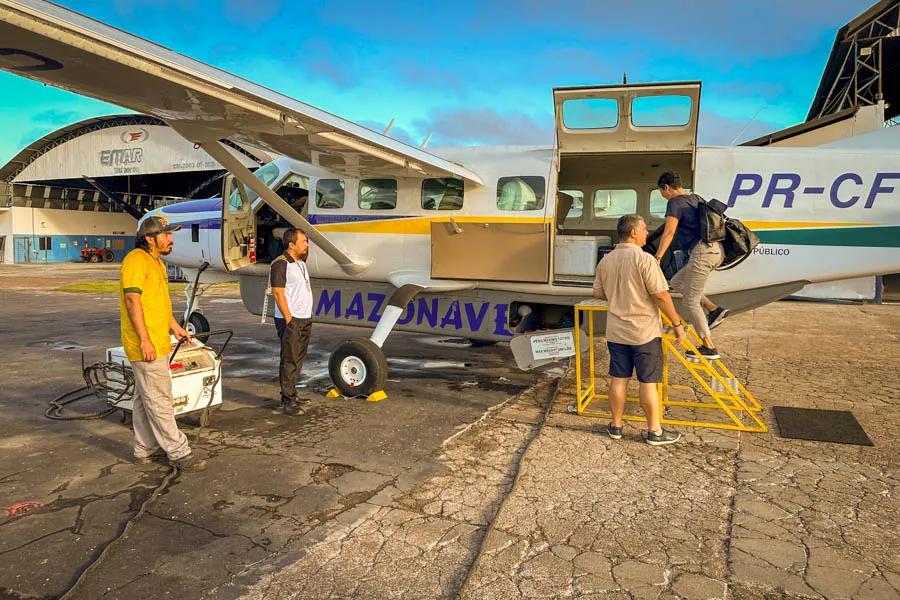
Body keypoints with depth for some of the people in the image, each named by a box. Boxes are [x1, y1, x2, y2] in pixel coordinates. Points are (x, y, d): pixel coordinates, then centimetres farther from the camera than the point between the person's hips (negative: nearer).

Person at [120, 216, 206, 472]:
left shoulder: (156, 262, 18)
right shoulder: (136, 260, -14)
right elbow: (132, 301, -20)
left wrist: (175, 326, 20)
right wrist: (145, 340, -23)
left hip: (158, 343, 11)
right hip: (145, 345, -10)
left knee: (145, 399, 16)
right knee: (160, 399, -5)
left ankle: (145, 450, 27)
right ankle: (179, 453, 0)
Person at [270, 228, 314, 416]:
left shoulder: (301, 263, 16)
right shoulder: (280, 264, -12)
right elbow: (278, 293, -17)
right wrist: (289, 320, -19)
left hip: (305, 319, 9)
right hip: (291, 321, -9)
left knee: (298, 360, 13)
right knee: (289, 361, -5)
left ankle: (292, 395, 22)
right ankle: (287, 401, 0)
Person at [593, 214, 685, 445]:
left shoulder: (605, 261, 3)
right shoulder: (644, 259, -16)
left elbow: (598, 293, 12)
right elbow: (661, 296, -17)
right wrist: (677, 323, -8)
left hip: (616, 331, 5)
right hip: (645, 331, -5)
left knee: (618, 379, 13)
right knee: (648, 382, 4)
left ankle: (616, 426, 24)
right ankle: (654, 432, 15)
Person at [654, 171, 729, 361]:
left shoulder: (675, 203, -6)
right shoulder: (696, 199, 22)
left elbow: (669, 231, -21)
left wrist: (658, 257, -29)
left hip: (702, 252, -9)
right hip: (716, 250, 9)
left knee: (690, 302, -2)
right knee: (677, 282, 21)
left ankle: (708, 347, 0)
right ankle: (714, 310, 10)